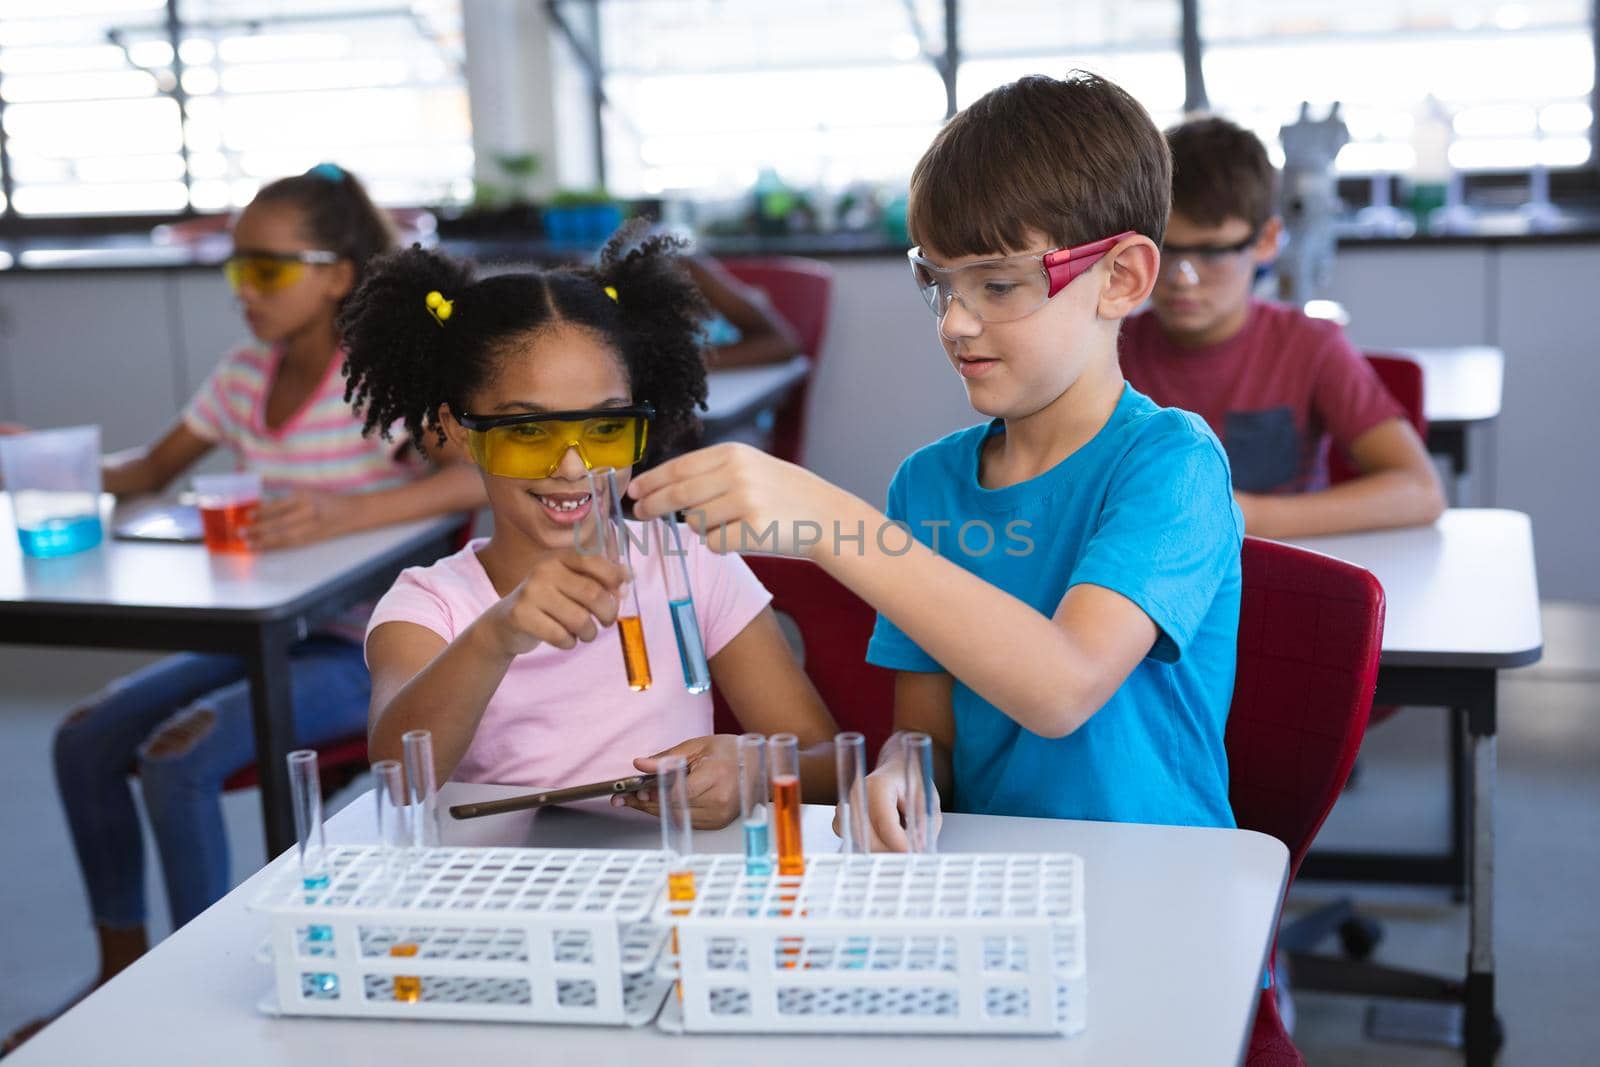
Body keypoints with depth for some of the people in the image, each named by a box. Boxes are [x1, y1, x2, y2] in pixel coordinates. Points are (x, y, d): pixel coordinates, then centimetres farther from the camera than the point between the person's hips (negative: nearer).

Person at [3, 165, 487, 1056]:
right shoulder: (245, 376, 6)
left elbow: (486, 476, -31)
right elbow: (152, 470, 16)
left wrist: (345, 514, -44)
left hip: (370, 651, -8)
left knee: (179, 756, -23)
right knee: (86, 738, -1)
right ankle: (124, 970, 13)